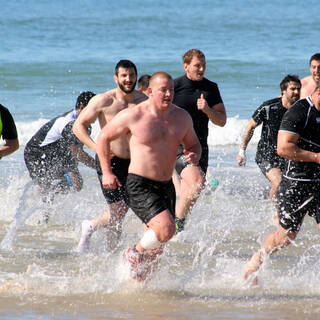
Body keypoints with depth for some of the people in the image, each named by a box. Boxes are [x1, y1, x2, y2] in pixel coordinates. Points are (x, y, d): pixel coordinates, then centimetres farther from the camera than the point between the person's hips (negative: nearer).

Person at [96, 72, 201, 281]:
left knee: (156, 247, 11)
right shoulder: (133, 116, -9)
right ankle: (134, 253, 2)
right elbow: (104, 137, 3)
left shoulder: (182, 118, 5)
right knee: (166, 229, -25)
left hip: (166, 186, 6)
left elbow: (193, 144, 20)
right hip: (140, 186, -6)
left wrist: (194, 155, -4)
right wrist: (107, 172, 0)